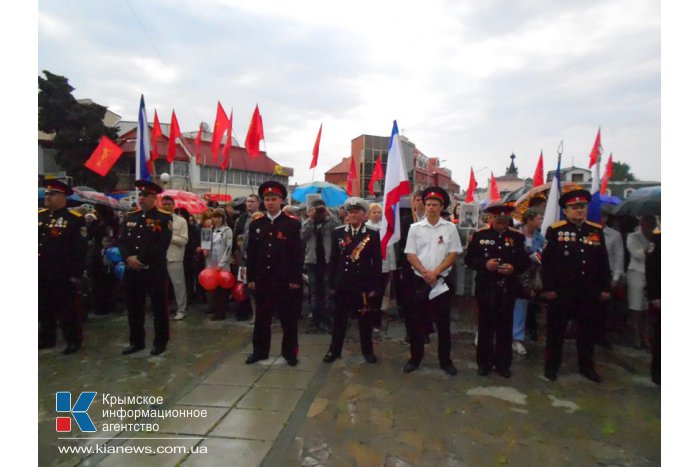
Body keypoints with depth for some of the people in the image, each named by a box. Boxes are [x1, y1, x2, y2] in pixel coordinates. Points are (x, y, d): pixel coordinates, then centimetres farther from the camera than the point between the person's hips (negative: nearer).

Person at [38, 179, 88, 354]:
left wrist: (76, 274, -15)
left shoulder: (75, 219, -10)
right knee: (44, 308, 17)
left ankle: (73, 341, 15)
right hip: (42, 274, 6)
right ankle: (46, 338, 32)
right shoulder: (40, 216, 9)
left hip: (64, 275, -6)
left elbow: (80, 249, -12)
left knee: (67, 309, 3)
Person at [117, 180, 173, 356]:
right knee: (134, 308, 13)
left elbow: (162, 244, -13)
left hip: (155, 271, -5)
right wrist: (128, 258, -12)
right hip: (132, 271, 6)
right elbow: (121, 241, 7)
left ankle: (160, 342, 17)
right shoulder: (130, 217, 14)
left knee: (159, 307, 4)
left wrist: (140, 260, -16)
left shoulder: (164, 217, -4)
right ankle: (137, 341, 28)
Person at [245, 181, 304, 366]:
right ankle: (260, 350, 27)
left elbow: (298, 254, -5)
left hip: (285, 280, -3)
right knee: (261, 317, 13)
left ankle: (289, 351, 21)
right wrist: (251, 278, 4)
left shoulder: (293, 224, -3)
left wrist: (296, 279, -9)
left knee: (288, 318, 7)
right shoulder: (255, 225, 7)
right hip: (262, 280, 3)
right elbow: (251, 253, 8)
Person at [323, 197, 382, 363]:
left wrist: (375, 286, -5)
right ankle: (335, 350, 26)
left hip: (364, 284, -1)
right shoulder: (338, 232, 3)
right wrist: (331, 283, 2)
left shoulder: (373, 234, -1)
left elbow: (377, 262, -1)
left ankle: (367, 350, 28)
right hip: (342, 284, 1)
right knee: (339, 319, 11)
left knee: (365, 319, 11)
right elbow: (333, 259, 4)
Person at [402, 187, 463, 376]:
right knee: (416, 321, 8)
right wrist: (424, 273, -13)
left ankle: (445, 360, 23)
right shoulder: (415, 228, 1)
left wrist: (435, 272, -13)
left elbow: (453, 254, -3)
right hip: (419, 280, 1)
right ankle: (415, 358, 23)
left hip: (441, 281, 0)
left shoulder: (450, 228, 0)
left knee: (443, 323, 8)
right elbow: (410, 255, -1)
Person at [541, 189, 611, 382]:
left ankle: (586, 366, 31)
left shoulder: (596, 231, 7)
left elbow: (603, 263, 10)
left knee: (587, 330, 15)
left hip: (589, 292, 4)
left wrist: (605, 288, 7)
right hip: (561, 291, -4)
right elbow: (546, 262, -9)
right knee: (556, 330, 7)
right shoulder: (555, 230, -6)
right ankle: (552, 366, 21)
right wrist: (548, 288, -12)